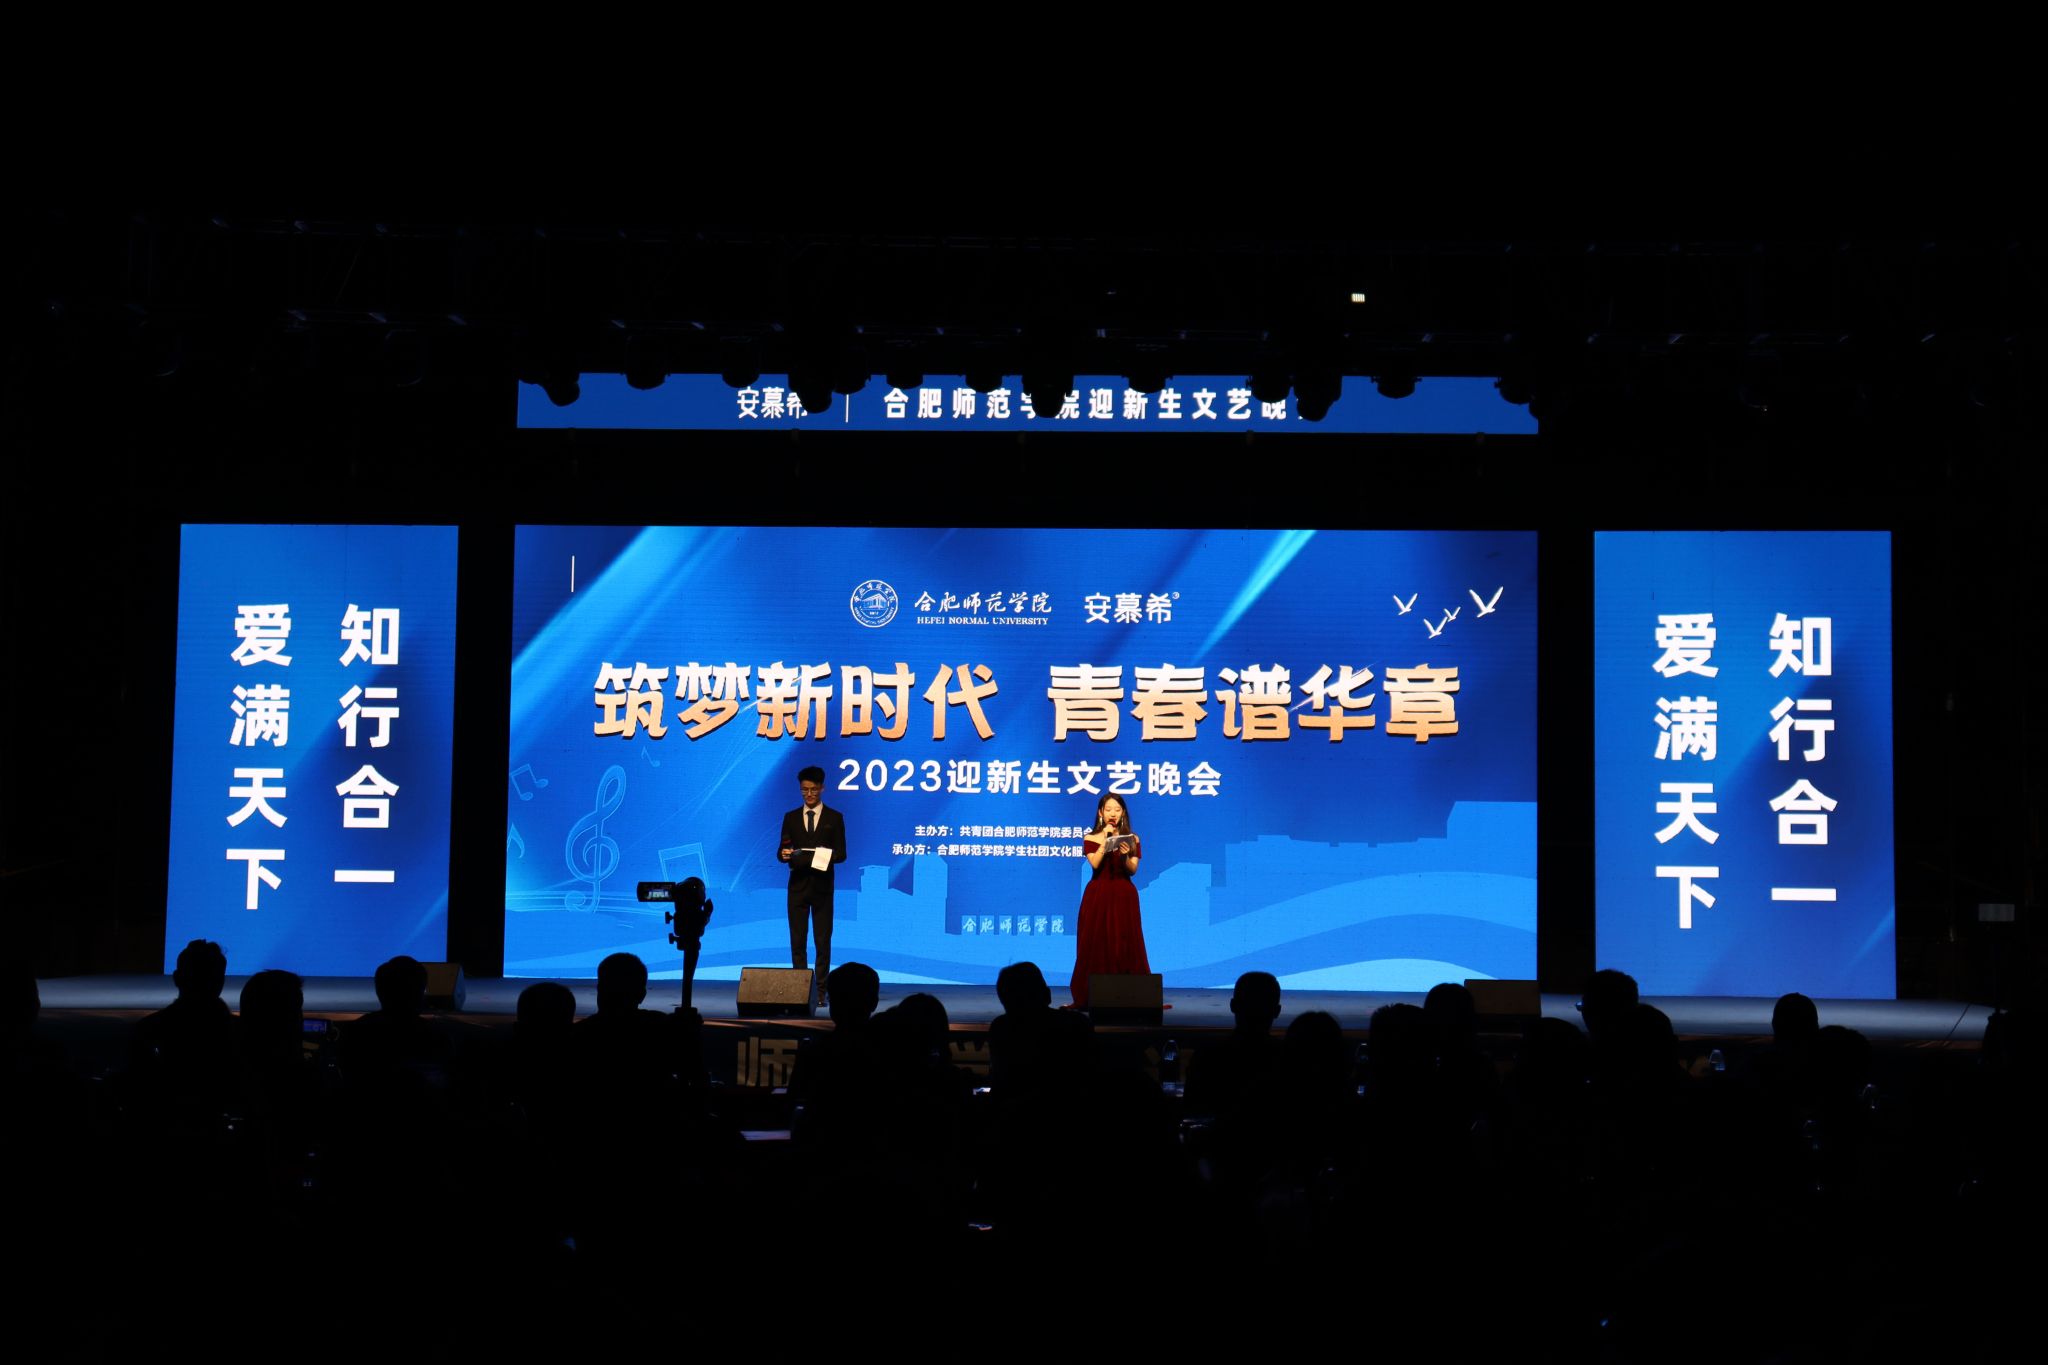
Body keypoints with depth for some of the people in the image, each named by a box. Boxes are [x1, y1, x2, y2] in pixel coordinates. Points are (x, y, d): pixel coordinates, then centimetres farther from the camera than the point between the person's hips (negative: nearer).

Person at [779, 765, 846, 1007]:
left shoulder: (834, 818, 4)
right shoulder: (791, 817, 11)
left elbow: (842, 853, 1)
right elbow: (783, 851, 8)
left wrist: (829, 856, -21)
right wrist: (784, 854, -15)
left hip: (822, 887, -2)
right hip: (797, 886, 2)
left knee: (823, 941, -1)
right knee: (796, 941, 2)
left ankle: (820, 992, 2)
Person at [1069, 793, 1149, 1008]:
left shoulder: (1131, 839, 8)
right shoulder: (1091, 838, 4)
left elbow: (1133, 870, -1)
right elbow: (1095, 863, -12)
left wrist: (1125, 856, -19)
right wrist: (1105, 839, -13)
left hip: (1124, 896, 1)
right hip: (1098, 895, -1)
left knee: (1125, 945, -3)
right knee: (1097, 944, -3)